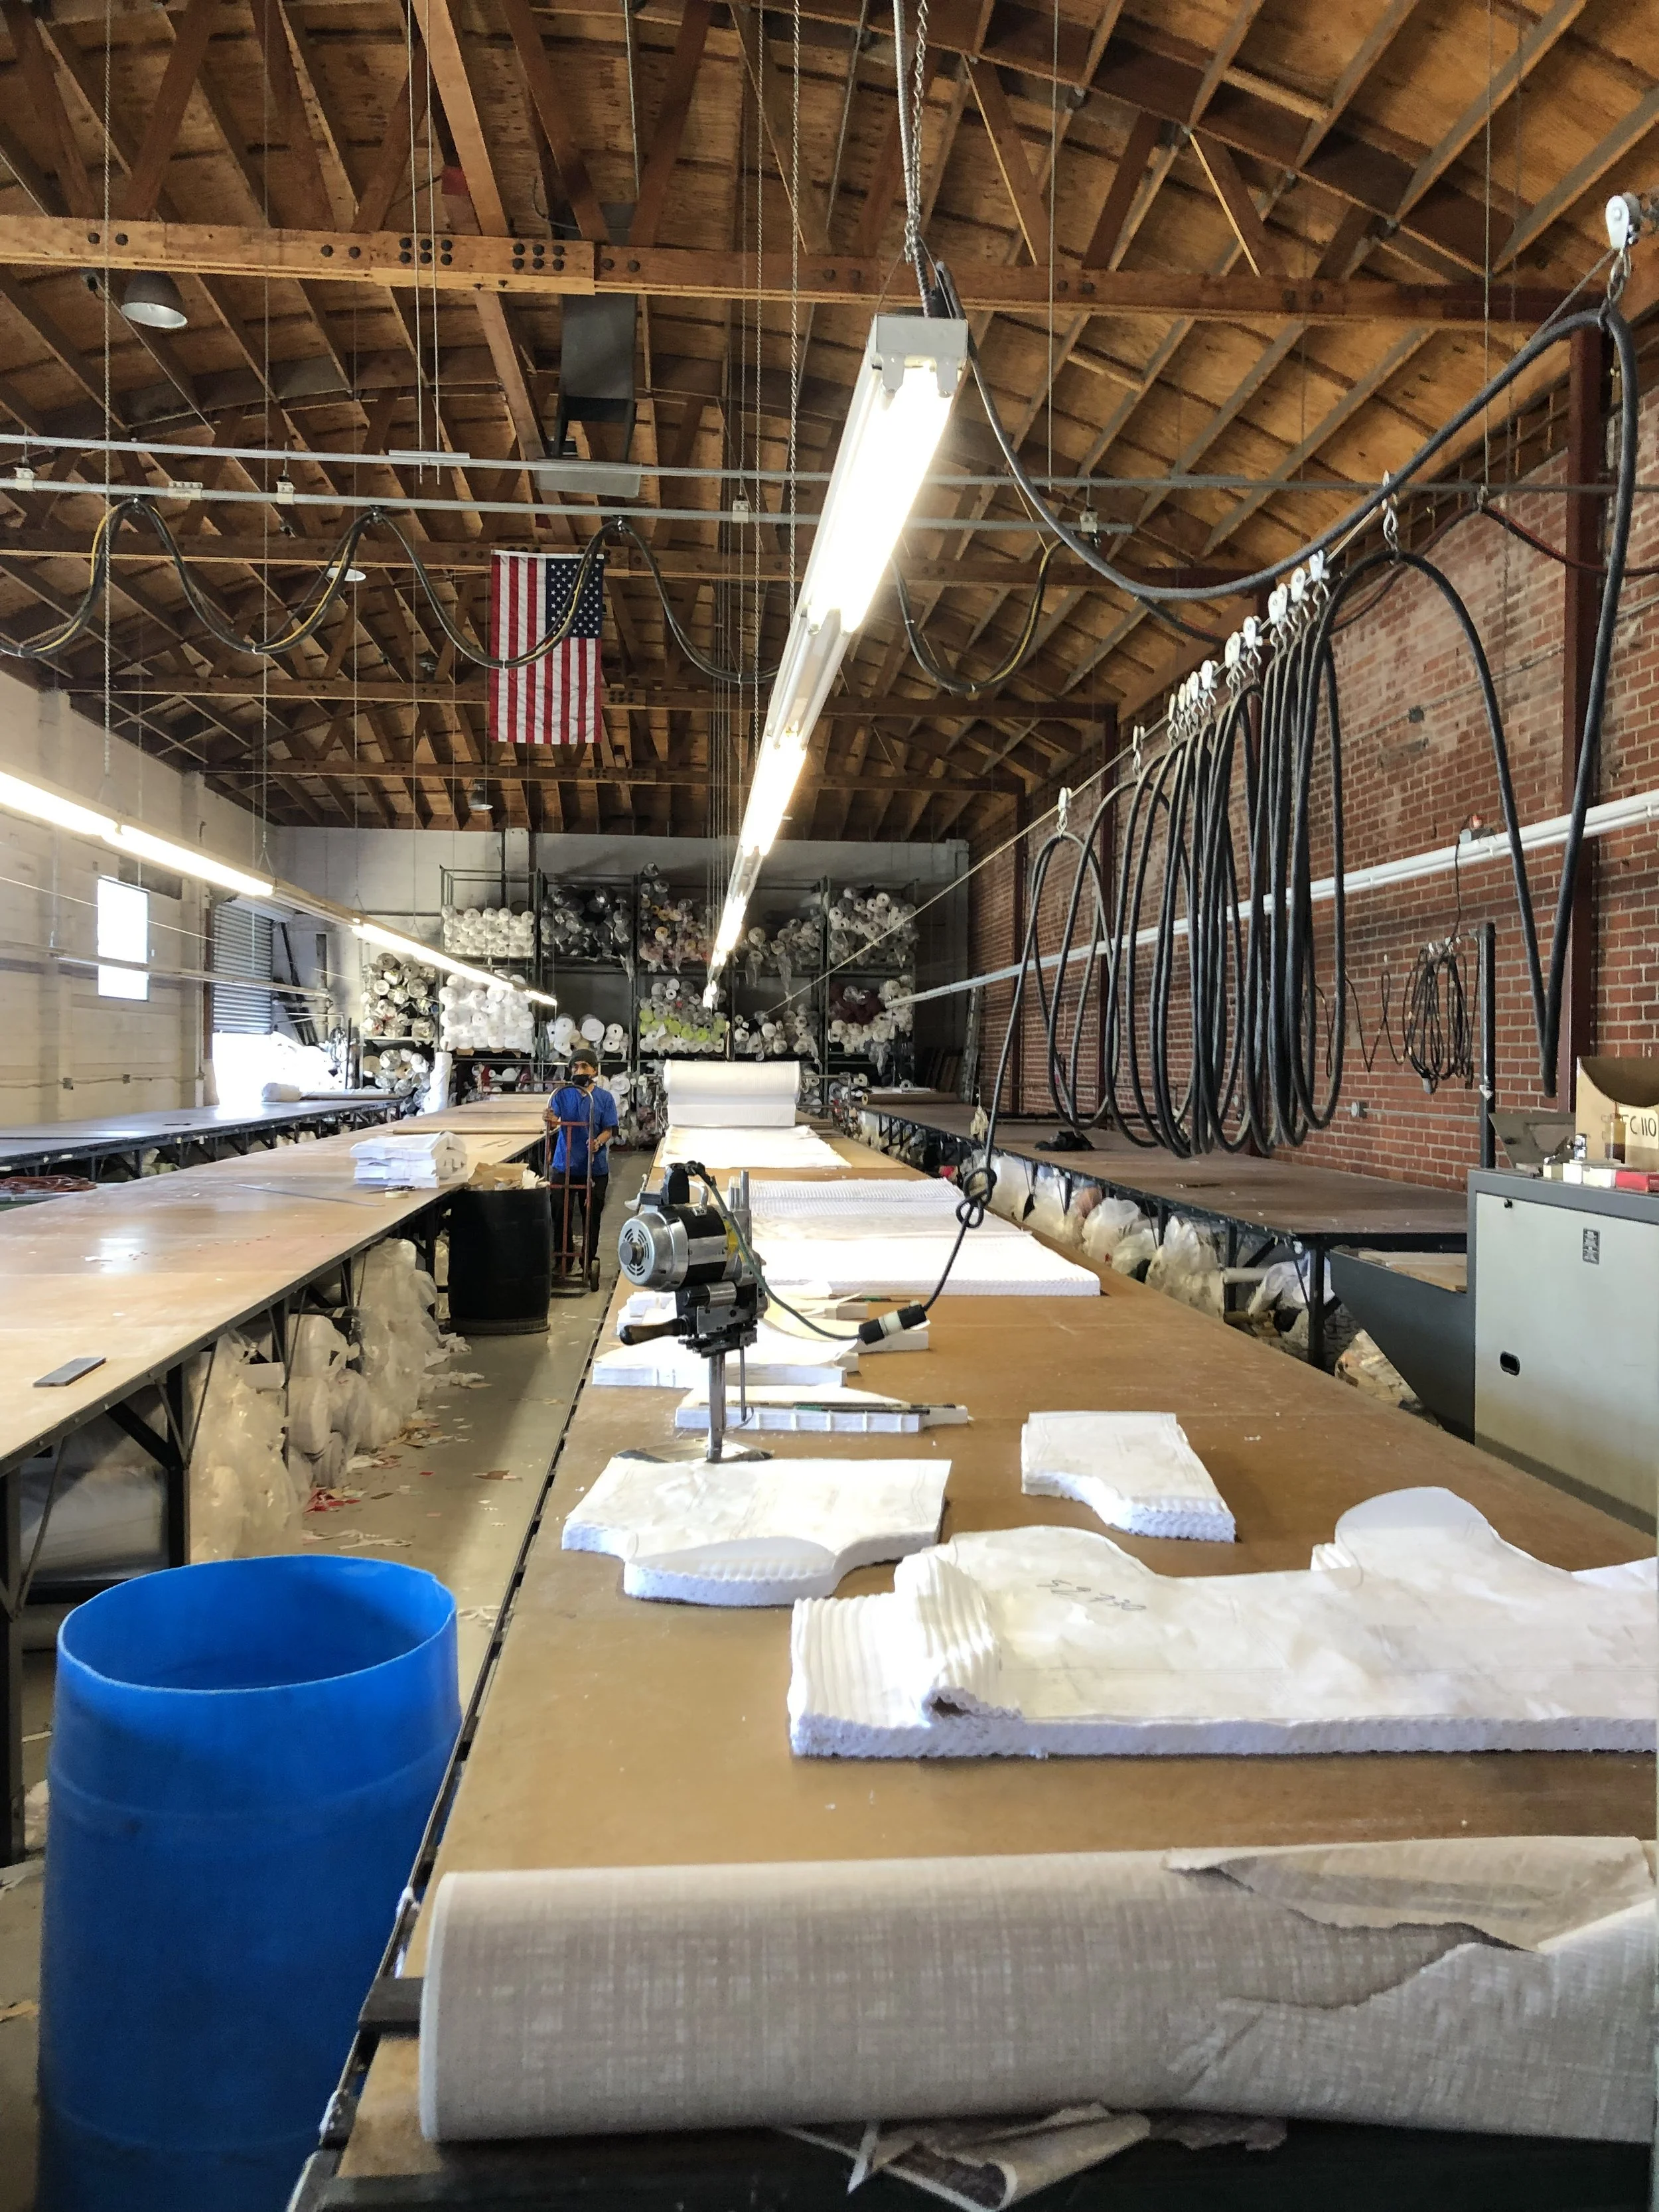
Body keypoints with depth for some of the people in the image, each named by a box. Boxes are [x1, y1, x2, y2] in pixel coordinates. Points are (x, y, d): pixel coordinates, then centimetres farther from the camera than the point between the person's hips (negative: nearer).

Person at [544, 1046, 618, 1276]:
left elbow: (608, 1130, -1)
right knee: (561, 1216, 3)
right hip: (564, 1166, 0)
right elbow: (553, 1127, -7)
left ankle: (588, 1263, 19)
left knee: (591, 1217, 7)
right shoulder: (563, 1094, 0)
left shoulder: (604, 1098, 0)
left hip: (595, 1168, 0)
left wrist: (598, 1142, -22)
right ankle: (563, 1261, 17)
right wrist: (550, 1121, -31)